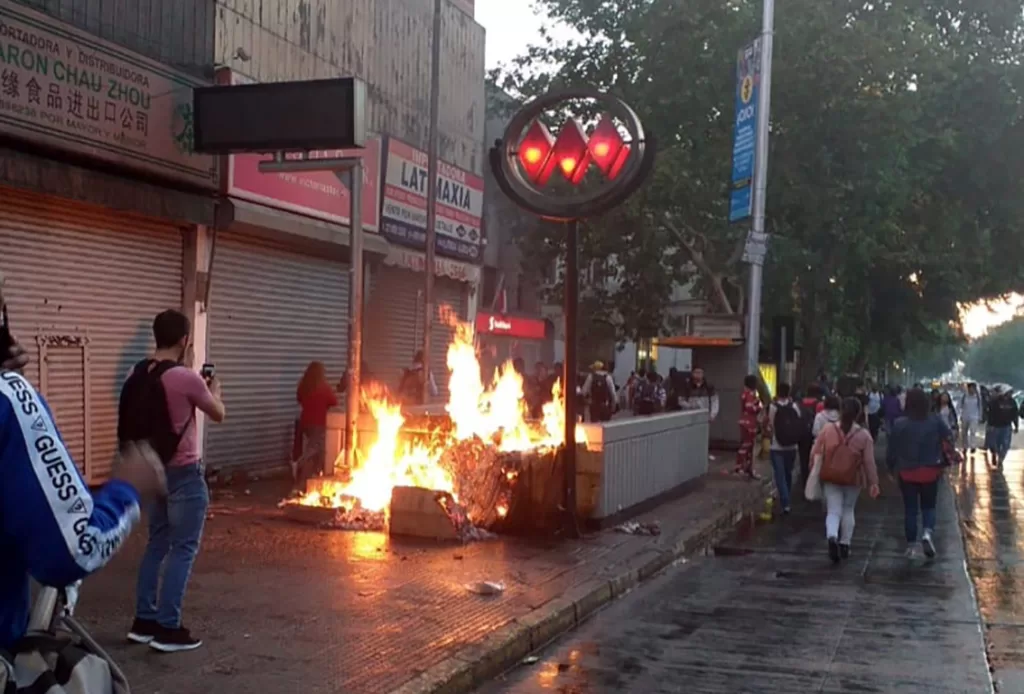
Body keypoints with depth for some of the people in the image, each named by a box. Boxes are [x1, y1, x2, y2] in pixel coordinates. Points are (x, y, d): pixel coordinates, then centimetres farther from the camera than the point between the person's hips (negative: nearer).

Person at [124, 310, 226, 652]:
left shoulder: (138, 374, 3)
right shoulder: (187, 377, -19)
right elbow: (218, 414, -3)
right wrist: (214, 389, 16)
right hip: (184, 473, -8)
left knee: (157, 544, 16)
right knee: (183, 549, -1)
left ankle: (144, 621, 20)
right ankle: (168, 628, 0)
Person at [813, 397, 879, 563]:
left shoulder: (828, 430, -7)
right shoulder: (864, 435, -10)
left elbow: (815, 453, -2)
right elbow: (869, 462, -9)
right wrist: (873, 482, -3)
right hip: (853, 480, 0)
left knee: (833, 511, 1)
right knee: (848, 510, 19)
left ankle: (832, 538, -26)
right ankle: (845, 544, 22)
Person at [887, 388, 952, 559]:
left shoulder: (900, 425, -10)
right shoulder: (935, 421, -9)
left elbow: (891, 449, -5)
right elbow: (949, 437, -3)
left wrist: (891, 467, 11)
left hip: (907, 473, 0)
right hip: (930, 472, 0)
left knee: (910, 509, 10)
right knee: (928, 506, 16)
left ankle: (911, 546, 12)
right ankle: (928, 532, -11)